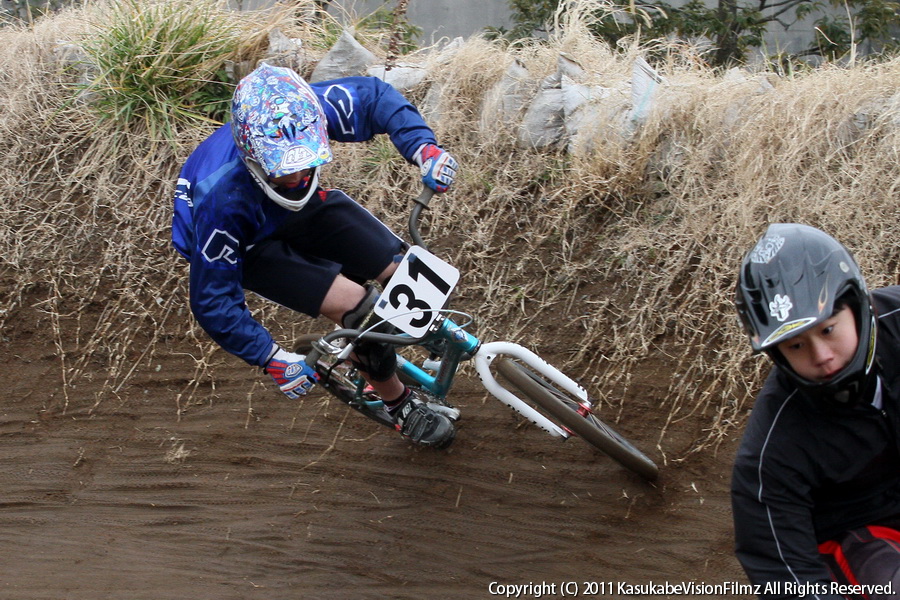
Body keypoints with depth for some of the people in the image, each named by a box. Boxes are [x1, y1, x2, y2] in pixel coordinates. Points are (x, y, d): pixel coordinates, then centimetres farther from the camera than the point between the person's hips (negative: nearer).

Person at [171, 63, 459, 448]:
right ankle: (400, 405, 4)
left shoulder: (308, 114, -34)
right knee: (354, 302, -22)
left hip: (302, 208, 5)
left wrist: (423, 146, -29)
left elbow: (374, 96, -14)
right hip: (251, 246, -5)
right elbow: (213, 300, -31)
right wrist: (273, 359, -29)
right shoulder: (221, 199, -42)